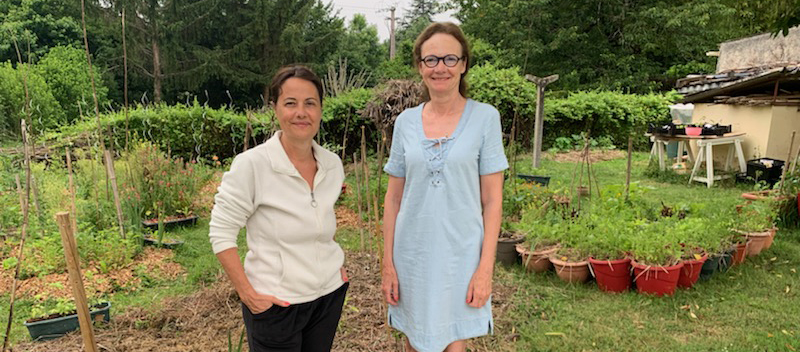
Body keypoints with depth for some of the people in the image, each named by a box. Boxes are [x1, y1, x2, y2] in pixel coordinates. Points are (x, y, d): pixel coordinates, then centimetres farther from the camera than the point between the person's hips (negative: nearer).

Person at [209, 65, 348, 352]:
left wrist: (337, 264, 7)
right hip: (275, 304, -5)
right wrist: (247, 293, -14)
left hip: (330, 294, 5)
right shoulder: (251, 164, -17)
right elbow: (221, 233, -12)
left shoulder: (333, 164, -1)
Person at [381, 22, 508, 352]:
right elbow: (393, 198, 4)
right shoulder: (406, 121, 1)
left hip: (461, 253, -2)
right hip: (412, 253, 3)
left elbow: (492, 200, -5)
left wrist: (486, 267, -10)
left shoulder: (485, 117, -5)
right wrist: (387, 264, 2)